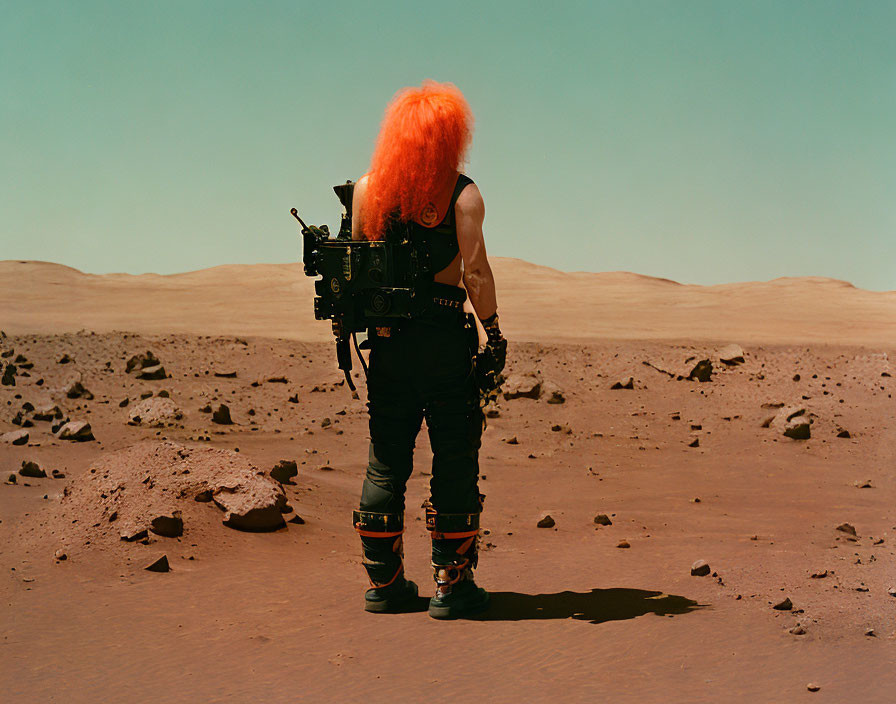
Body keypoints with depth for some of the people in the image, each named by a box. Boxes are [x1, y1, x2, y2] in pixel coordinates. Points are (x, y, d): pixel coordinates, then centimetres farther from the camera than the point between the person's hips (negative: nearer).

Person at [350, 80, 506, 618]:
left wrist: (364, 325, 14)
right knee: (455, 463, 5)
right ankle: (452, 585, 8)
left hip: (386, 340, 4)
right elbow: (475, 271, -11)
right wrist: (493, 333, -4)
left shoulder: (367, 189, 4)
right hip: (446, 338, -4)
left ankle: (384, 582, 18)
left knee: (385, 464, 12)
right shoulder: (463, 194, -6)